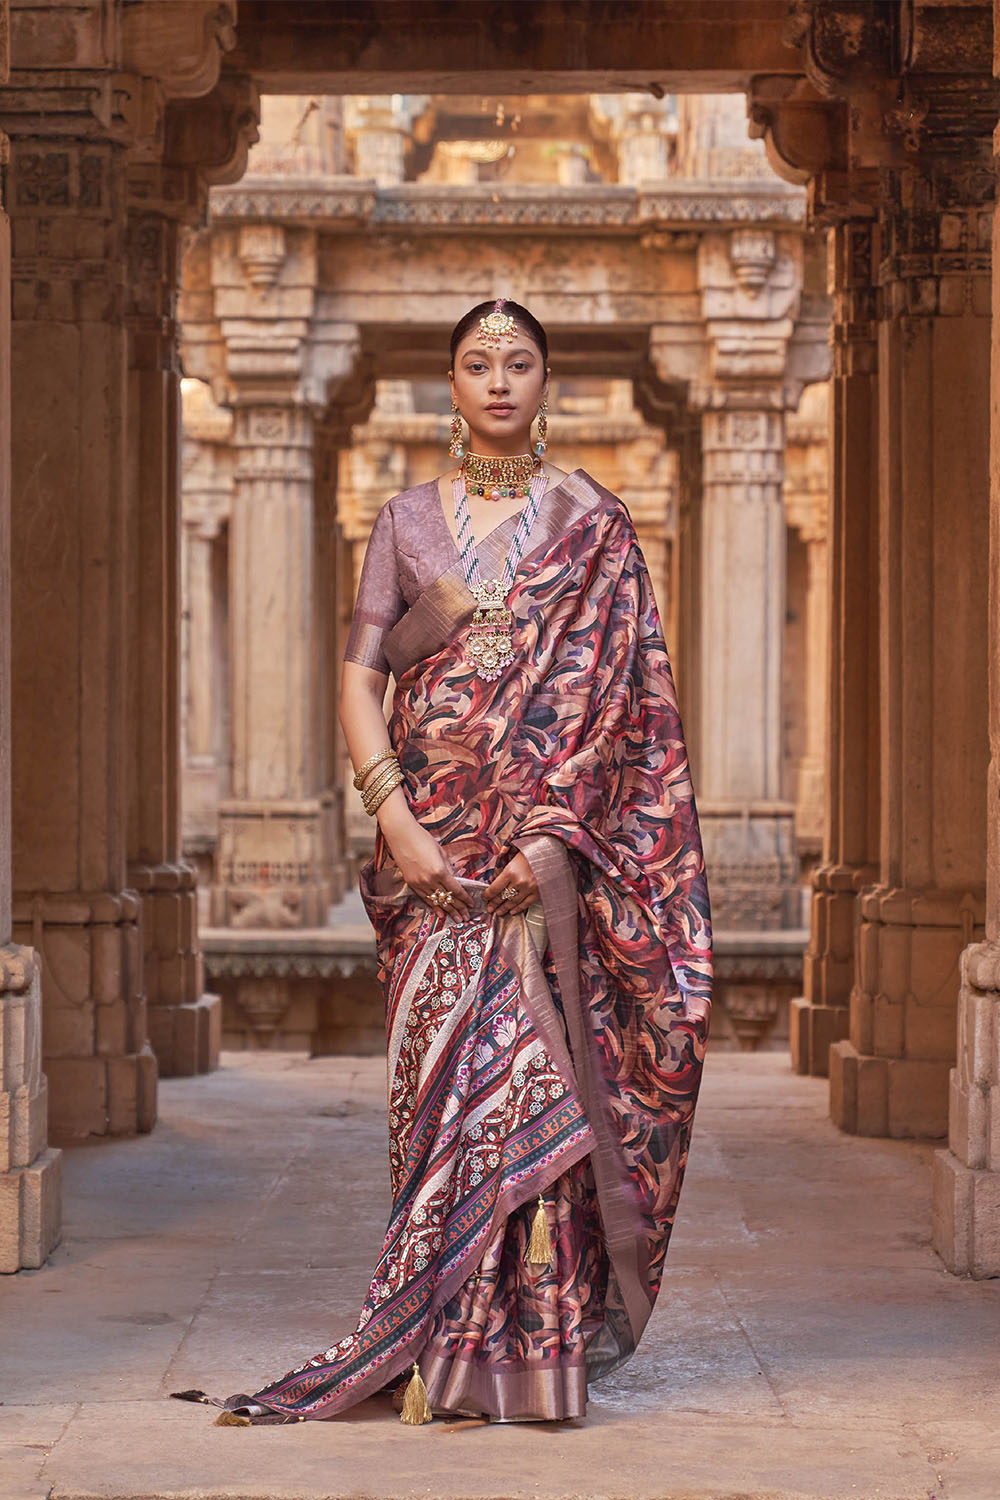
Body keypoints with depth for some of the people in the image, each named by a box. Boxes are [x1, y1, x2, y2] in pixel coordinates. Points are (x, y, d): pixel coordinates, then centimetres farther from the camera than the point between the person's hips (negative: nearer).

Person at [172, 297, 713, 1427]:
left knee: (536, 1063, -8)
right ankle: (449, 1343, 4)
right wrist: (396, 818, -12)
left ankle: (540, 1328, -2)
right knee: (445, 1069, -2)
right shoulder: (409, 520, 10)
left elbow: (616, 698, -3)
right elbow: (359, 678, 2)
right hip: (436, 843, 2)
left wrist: (556, 832, -14)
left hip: (550, 835, -2)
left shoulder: (592, 524, 5)